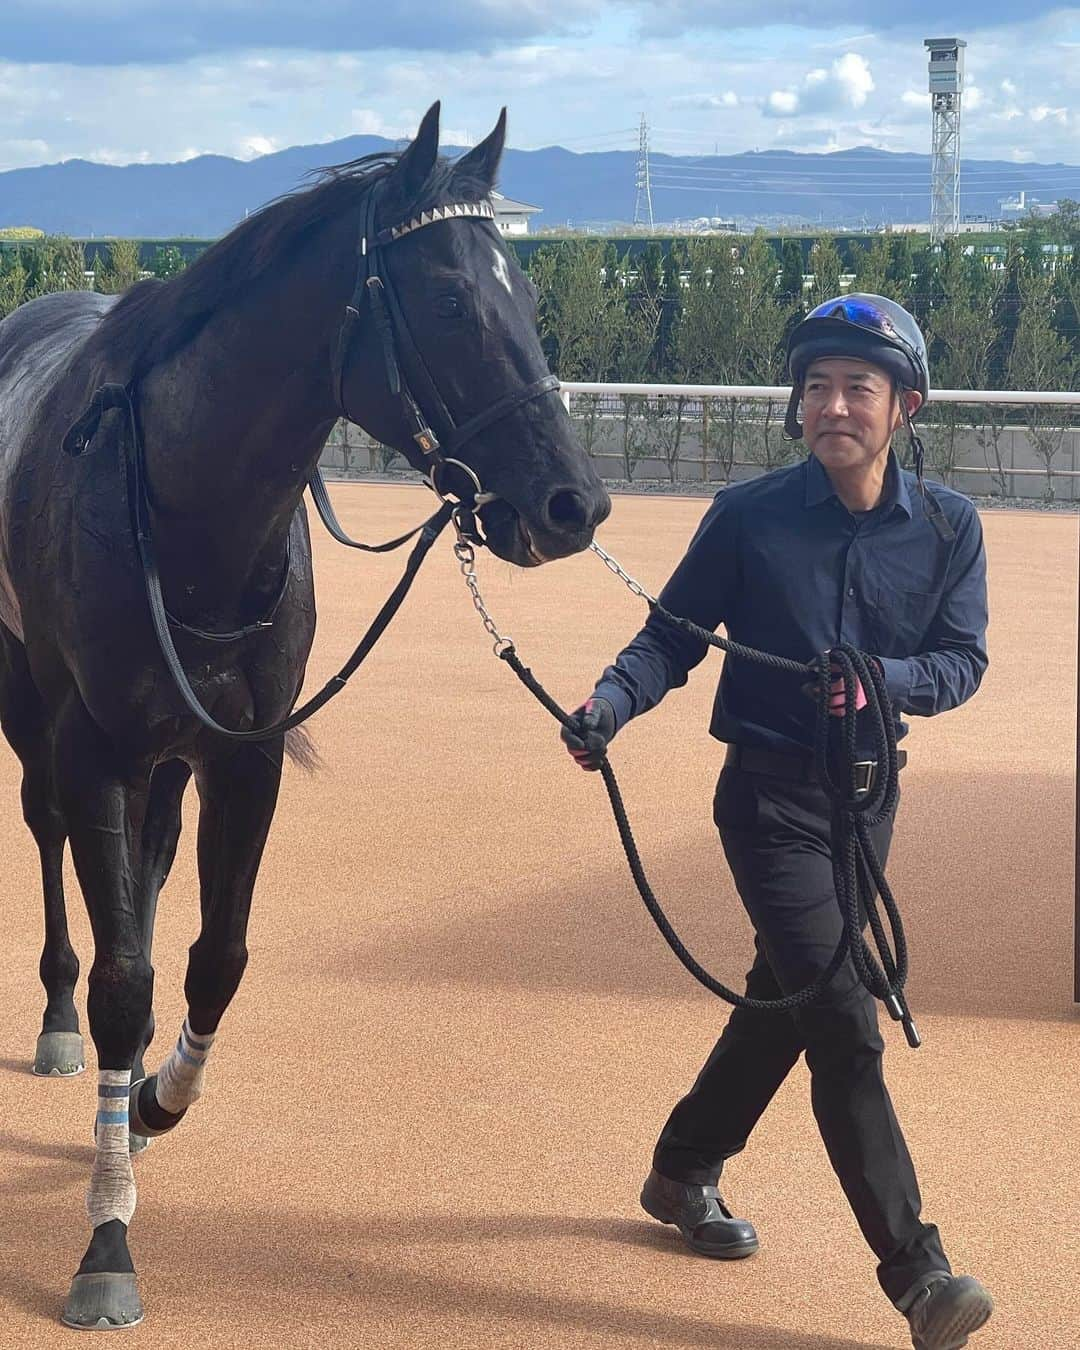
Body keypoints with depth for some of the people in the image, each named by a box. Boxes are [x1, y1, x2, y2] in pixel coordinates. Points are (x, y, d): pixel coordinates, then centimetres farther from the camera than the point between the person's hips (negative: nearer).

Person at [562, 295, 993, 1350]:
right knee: (845, 1025, -12)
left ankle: (685, 1170, 41)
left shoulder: (947, 527, -2)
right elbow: (674, 633, -4)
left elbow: (963, 660, -3)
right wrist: (612, 701, -22)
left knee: (788, 997, 18)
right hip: (770, 796, -4)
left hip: (868, 795, 4)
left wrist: (884, 680, -23)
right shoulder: (749, 515, -8)